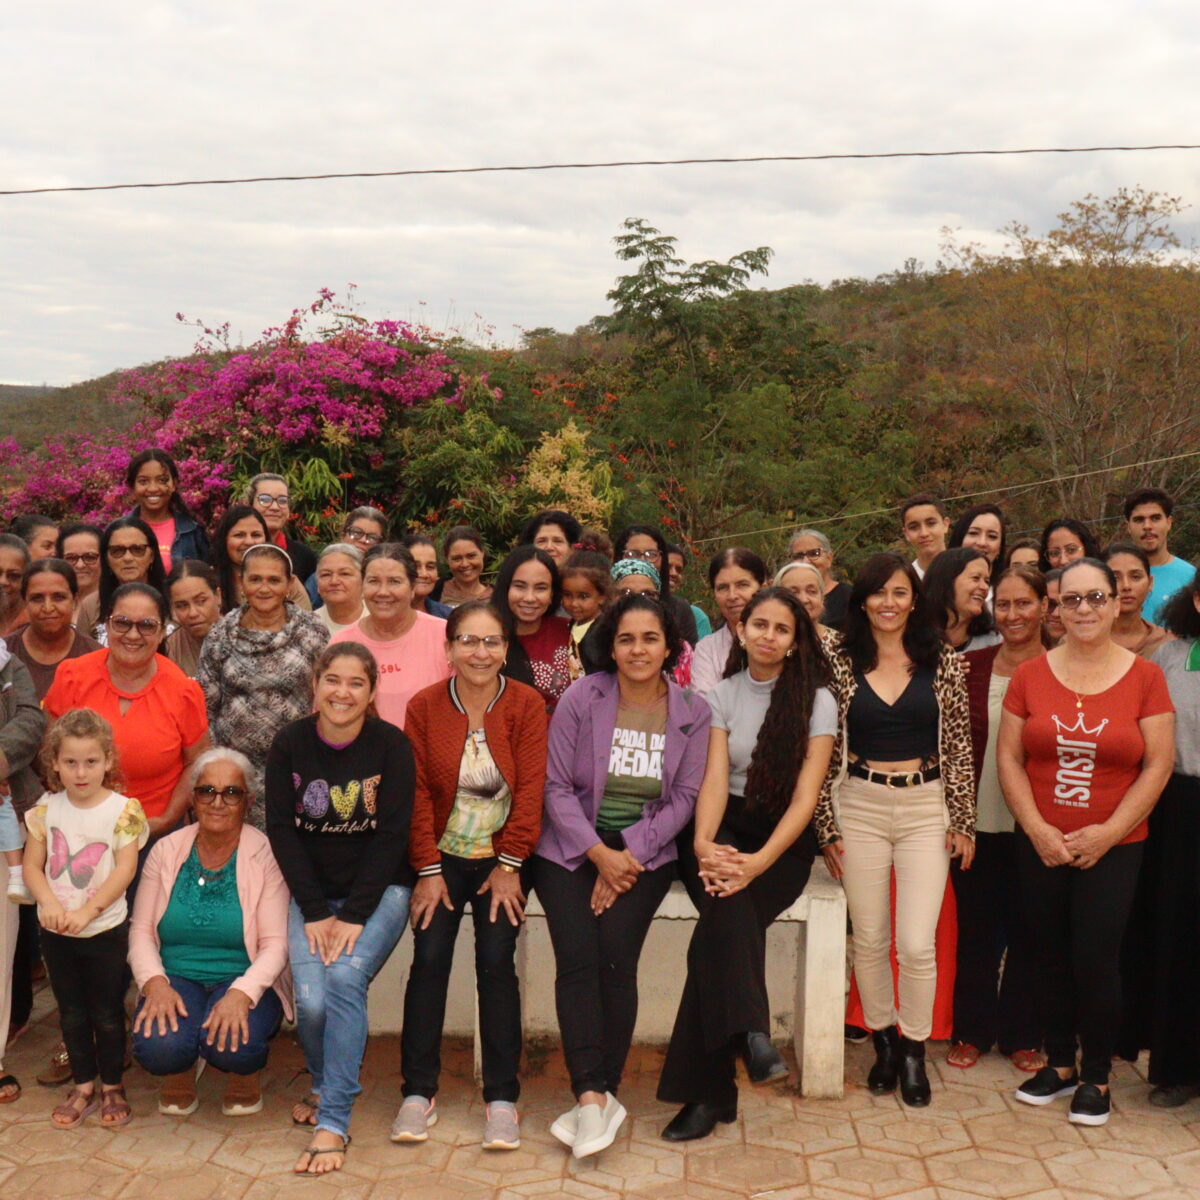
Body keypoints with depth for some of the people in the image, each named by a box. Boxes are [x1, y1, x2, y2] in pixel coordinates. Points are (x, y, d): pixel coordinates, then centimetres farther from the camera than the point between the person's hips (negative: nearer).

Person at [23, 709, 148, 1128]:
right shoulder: (47, 809, -1)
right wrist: (49, 903, -19)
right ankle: (83, 1087, 29)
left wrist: (87, 911, -23)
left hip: (104, 931, -3)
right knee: (71, 1012, 15)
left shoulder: (123, 810, -11)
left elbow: (124, 870, -16)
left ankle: (112, 1087, 25)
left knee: (107, 1013, 8)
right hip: (56, 932, 3)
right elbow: (32, 865, -2)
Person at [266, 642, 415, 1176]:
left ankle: (332, 1122, -14)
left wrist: (354, 916, -15)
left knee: (345, 977, -25)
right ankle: (323, 1084, 16)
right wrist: (315, 913, -10)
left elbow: (392, 835, -9)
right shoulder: (289, 743, -2)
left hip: (378, 890, -1)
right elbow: (281, 830, -3)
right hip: (311, 892, 2)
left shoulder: (392, 745, -8)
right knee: (312, 999, -17)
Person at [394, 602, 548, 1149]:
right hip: (443, 854, 1)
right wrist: (428, 870, -8)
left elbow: (530, 788, -7)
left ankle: (501, 1097, -1)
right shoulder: (424, 707, -3)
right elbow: (418, 793, -3)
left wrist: (509, 865, -11)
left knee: (496, 960, -10)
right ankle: (418, 1091, 2)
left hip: (500, 857, -1)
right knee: (429, 957, -9)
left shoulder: (526, 705, -5)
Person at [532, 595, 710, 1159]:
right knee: (577, 955, -20)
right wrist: (599, 853, -13)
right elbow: (557, 787, -3)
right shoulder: (580, 699, -3)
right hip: (571, 847, 0)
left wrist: (628, 854, -11)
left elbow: (683, 798, 0)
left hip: (645, 852, 0)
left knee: (616, 954, -19)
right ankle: (594, 1095, -18)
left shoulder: (691, 711, 2)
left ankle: (599, 1093, -8)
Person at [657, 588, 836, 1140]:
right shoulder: (721, 695, 8)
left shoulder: (817, 700, 0)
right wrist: (703, 845, -26)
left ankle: (707, 1091, -28)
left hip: (785, 839, -2)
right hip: (727, 828, 2)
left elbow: (805, 796, -10)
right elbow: (714, 778, -5)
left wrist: (759, 861, -25)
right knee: (729, 904, -34)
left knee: (722, 921, -29)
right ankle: (750, 1033, -42)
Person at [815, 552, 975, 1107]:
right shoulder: (839, 660, 0)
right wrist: (826, 825, -1)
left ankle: (914, 1052, 17)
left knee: (917, 944, -5)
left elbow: (959, 745, 4)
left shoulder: (942, 661, 1)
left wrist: (962, 820, 1)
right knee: (869, 941, 8)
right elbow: (825, 747, 2)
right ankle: (883, 1042, 28)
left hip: (926, 809, 0)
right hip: (860, 808, 1)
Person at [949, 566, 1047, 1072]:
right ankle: (972, 1030, 25)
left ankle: (1023, 1035, 25)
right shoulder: (969, 666, 3)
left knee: (1028, 931, 9)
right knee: (976, 929, 10)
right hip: (977, 819, 1)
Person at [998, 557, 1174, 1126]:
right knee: (1050, 958, 10)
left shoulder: (1145, 677, -2)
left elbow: (1158, 766, -4)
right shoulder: (1030, 675, 2)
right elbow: (1009, 757, 1)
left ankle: (1096, 1076, 18)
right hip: (1040, 845, 2)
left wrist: (1107, 833, -11)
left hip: (1112, 848, -2)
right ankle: (1060, 1064, 28)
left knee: (1096, 961, -1)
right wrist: (1037, 828, -9)